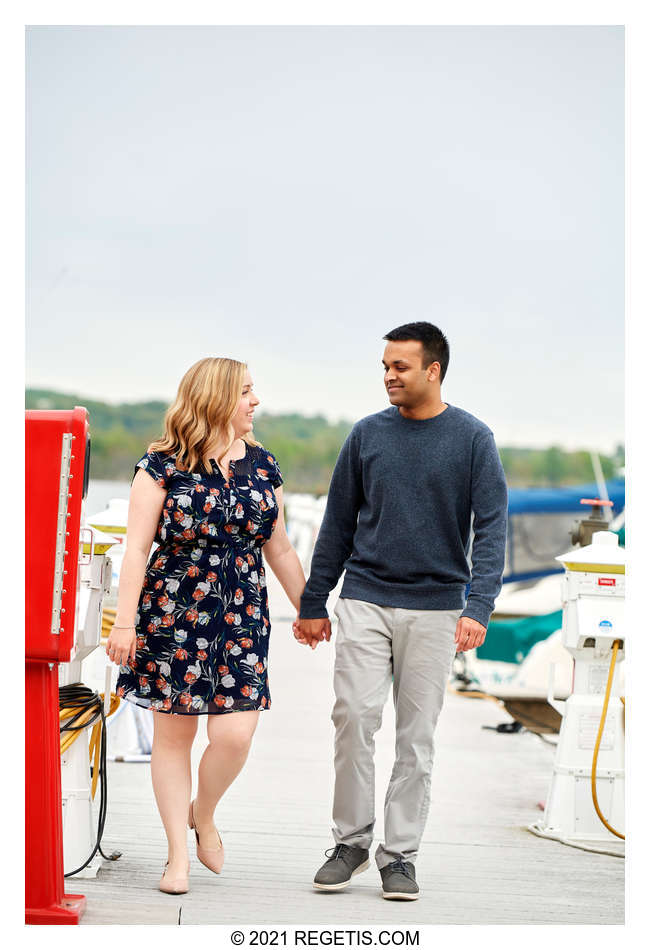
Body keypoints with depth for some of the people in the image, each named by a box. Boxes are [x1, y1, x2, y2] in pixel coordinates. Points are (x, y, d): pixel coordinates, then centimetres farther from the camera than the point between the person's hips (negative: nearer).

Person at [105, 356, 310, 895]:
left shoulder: (263, 466, 9)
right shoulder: (164, 465, -4)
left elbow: (280, 549, 16)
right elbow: (137, 547, -6)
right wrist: (125, 622, -11)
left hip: (242, 615, 3)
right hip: (172, 613, -3)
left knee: (234, 735, -7)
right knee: (173, 732, 3)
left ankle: (203, 815, 23)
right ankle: (179, 855, 14)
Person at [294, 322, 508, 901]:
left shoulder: (472, 439, -2)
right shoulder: (368, 435, 6)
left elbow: (492, 527, -6)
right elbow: (338, 524, 11)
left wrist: (479, 608, -17)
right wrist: (313, 603, 10)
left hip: (435, 608, -1)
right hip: (365, 601, 2)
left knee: (417, 735, 3)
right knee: (354, 717, -8)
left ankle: (400, 854, 12)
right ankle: (351, 840, 7)